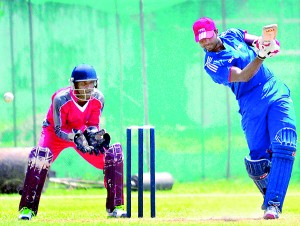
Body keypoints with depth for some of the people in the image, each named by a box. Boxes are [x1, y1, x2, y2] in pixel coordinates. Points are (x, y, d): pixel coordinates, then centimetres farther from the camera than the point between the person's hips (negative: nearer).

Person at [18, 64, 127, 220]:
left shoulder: (98, 98, -19)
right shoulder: (61, 99, -31)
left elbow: (93, 125, -8)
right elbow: (58, 130, -25)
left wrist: (94, 135, -31)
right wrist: (75, 137, -41)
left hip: (82, 132, 4)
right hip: (56, 133, -4)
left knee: (112, 155, -13)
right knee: (40, 157, -32)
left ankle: (115, 207, -2)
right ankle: (27, 208, -21)